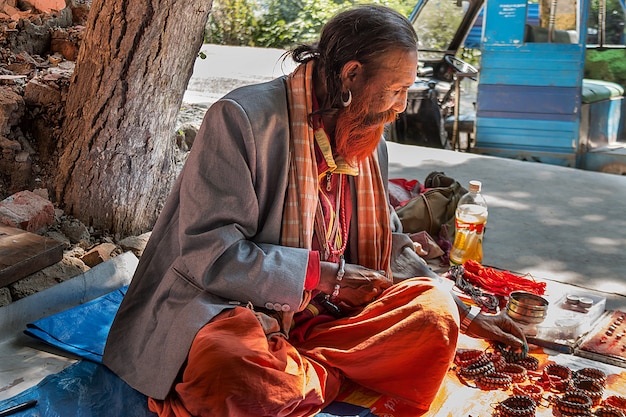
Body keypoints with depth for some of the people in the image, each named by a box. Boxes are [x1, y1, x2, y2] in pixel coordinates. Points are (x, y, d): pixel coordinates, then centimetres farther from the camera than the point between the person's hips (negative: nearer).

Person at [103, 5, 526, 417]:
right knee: (244, 380, -41)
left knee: (434, 308, -15)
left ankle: (301, 370, -19)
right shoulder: (241, 118, -15)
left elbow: (390, 250, 20)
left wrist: (467, 315, 16)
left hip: (319, 315, 8)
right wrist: (326, 273, -18)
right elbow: (209, 253, -20)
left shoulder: (368, 141, 9)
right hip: (227, 307, -7)